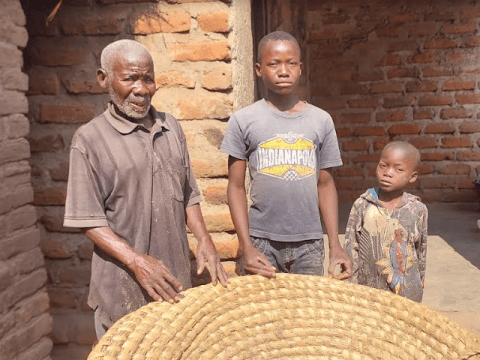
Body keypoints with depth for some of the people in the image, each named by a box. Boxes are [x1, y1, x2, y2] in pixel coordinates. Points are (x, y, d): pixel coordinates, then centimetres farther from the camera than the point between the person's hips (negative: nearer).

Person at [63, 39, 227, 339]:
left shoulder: (171, 128, 6)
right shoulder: (90, 139, -9)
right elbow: (89, 220, -10)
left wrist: (205, 241, -1)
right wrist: (136, 261, -20)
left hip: (176, 279, 5)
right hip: (124, 286, -4)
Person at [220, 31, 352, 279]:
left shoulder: (321, 121, 3)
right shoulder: (243, 121, -3)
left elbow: (325, 184, 7)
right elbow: (236, 186, -1)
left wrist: (335, 244, 2)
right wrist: (246, 247, -8)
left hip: (310, 242, 2)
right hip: (262, 240, -1)